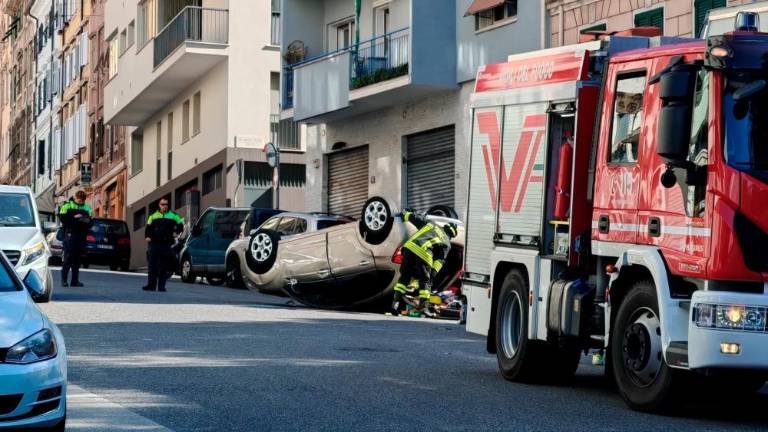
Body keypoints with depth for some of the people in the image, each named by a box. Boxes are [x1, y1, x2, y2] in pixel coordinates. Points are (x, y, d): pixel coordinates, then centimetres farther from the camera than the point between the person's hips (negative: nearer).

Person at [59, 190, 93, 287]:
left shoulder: (87, 208, 17)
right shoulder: (67, 206, 3)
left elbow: (91, 223, 18)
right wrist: (74, 217, -18)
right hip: (70, 234, -4)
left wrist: (88, 221, -4)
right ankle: (64, 279, -3)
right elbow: (62, 218, -8)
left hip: (81, 235, 4)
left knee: (77, 258, 5)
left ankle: (75, 280, 7)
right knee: (68, 257, -7)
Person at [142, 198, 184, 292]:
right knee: (152, 266, -1)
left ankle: (161, 286, 3)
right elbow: (148, 228, 17)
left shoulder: (173, 216, 10)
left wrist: (176, 232, -2)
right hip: (154, 244, 1)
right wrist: (147, 236, 0)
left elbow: (180, 225, 15)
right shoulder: (153, 216, 16)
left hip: (166, 245, -1)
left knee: (164, 267, -1)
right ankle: (151, 285, 3)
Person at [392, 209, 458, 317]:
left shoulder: (430, 224, 29)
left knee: (404, 277, 14)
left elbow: (415, 218, 30)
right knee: (425, 280, 10)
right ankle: (423, 306, 3)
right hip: (423, 253, -3)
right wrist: (433, 272, 2)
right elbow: (440, 260, 7)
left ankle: (396, 300, 5)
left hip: (409, 246, 4)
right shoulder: (446, 243, 19)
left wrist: (404, 215, 47)